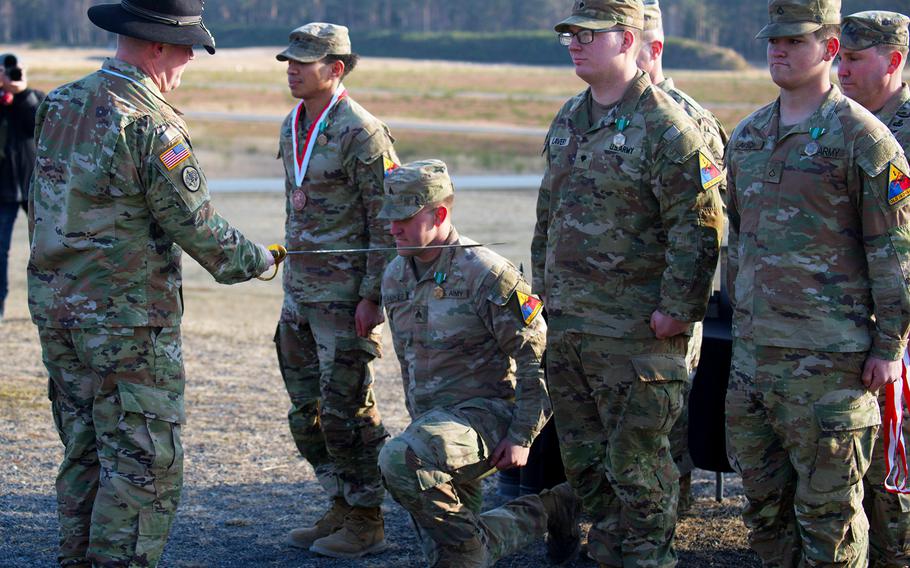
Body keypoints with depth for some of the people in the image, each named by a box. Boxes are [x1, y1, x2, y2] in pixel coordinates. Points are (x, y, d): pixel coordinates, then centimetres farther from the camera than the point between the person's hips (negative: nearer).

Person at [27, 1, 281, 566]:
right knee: (145, 463, -1)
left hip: (56, 308, 8)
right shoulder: (151, 125, -18)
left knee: (86, 454, 17)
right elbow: (196, 226, -13)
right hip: (128, 320, -8)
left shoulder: (59, 105, 7)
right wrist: (258, 260, 3)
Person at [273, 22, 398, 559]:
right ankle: (341, 508, 23)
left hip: (345, 291, -9)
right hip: (301, 289, 9)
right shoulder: (292, 127, 12)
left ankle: (367, 522, 6)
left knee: (346, 409, -5)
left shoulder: (362, 133, -14)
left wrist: (372, 296, -18)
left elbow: (388, 222, -15)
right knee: (308, 409, 12)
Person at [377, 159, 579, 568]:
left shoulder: (485, 273, -14)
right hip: (432, 417, 8)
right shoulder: (395, 277, 10)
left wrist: (522, 436, -17)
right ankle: (540, 512, 22)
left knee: (399, 460, -35)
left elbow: (537, 357, -14)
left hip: (486, 412, -8)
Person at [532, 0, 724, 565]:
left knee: (636, 464, -1)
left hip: (635, 332, -8)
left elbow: (699, 226, -16)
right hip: (567, 326, 8)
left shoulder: (667, 127, -12)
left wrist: (677, 309, -18)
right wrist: (546, 290, 20)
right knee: (583, 457, 15)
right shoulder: (567, 122, 13)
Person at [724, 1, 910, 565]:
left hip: (829, 356, -7)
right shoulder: (747, 136, 13)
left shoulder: (862, 138, -8)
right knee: (764, 497, 14)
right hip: (754, 348, 7)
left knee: (829, 507, 0)